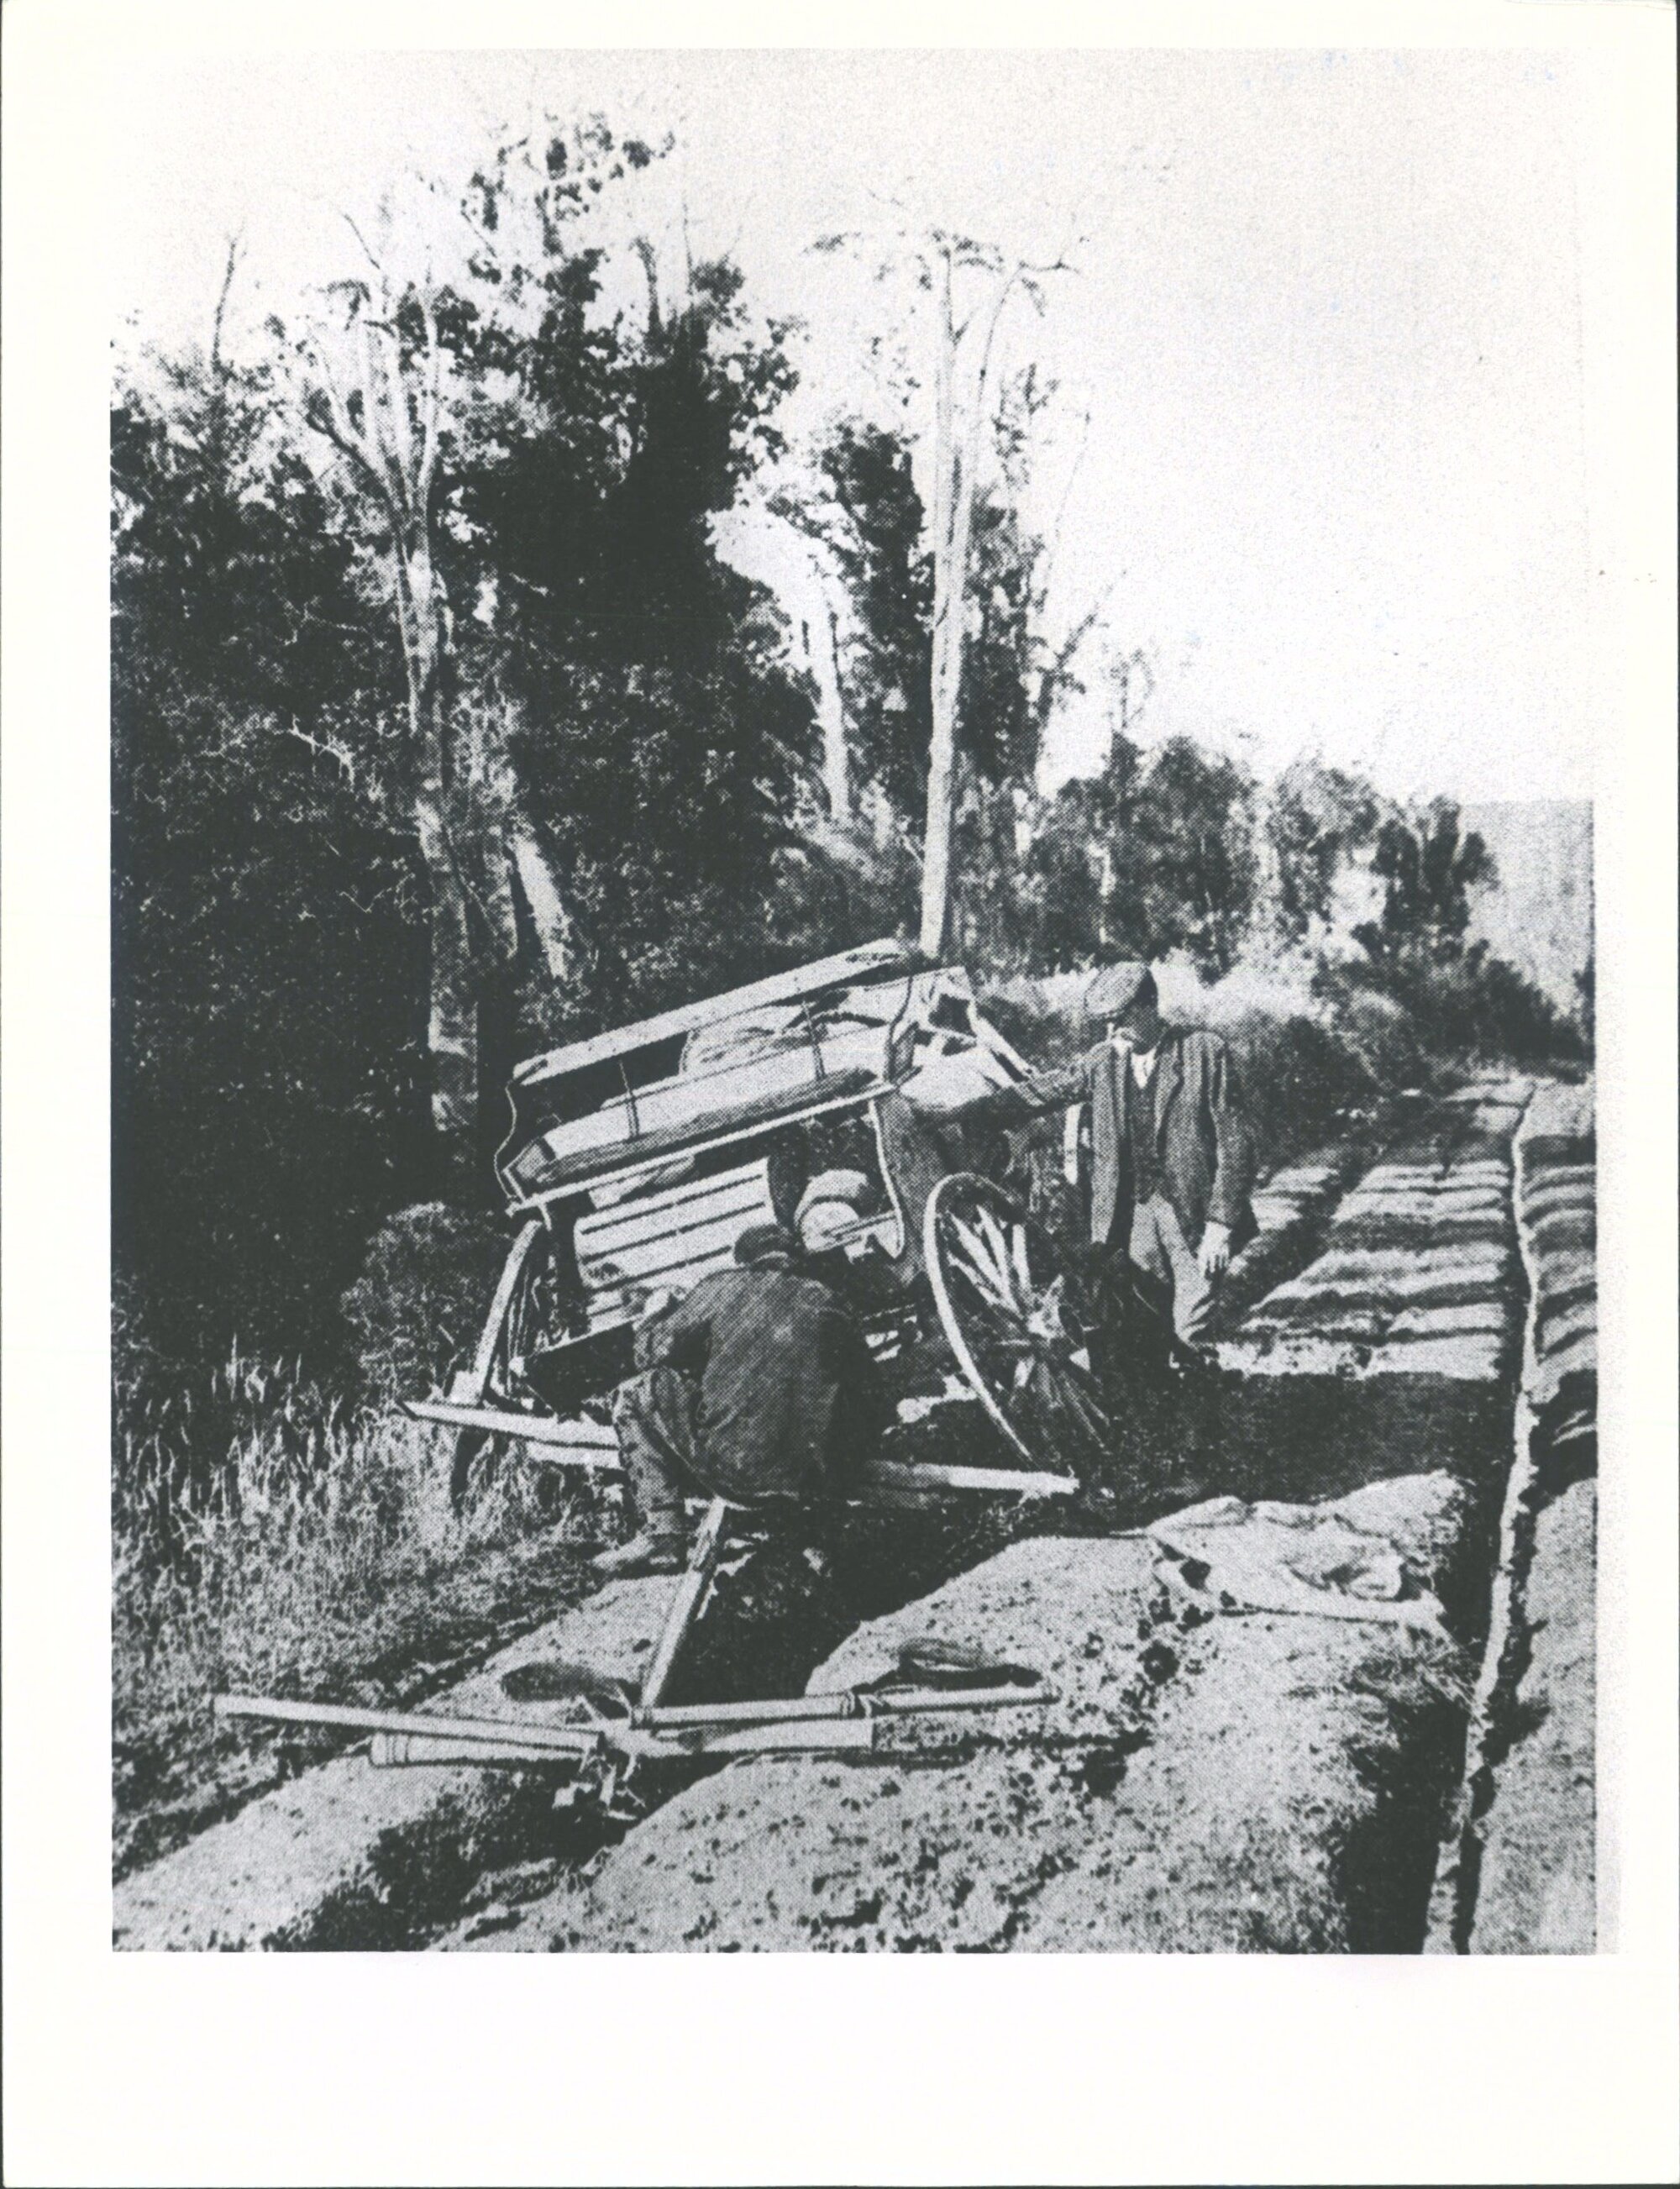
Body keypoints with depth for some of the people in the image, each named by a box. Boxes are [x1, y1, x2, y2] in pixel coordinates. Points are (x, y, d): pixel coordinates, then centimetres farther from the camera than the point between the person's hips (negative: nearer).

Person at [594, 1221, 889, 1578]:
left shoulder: (724, 1285, 7)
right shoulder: (831, 1304, 16)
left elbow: (655, 1350, 9)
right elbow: (873, 1415, 16)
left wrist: (654, 1316, 32)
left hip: (735, 1470, -5)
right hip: (819, 1486, 5)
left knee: (636, 1395, 13)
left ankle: (661, 1534, 1)